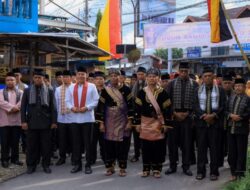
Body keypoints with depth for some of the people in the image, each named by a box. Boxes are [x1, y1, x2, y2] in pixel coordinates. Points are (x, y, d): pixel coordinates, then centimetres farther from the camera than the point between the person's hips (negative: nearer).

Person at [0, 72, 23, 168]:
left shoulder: (20, 92, 10)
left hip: (17, 120, 1)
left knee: (15, 141, 8)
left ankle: (15, 158, 18)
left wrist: (12, 109, -17)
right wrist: (12, 107, -17)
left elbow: (22, 103, -6)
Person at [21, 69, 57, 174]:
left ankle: (46, 165, 15)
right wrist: (23, 121, -3)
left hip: (45, 123, 0)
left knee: (46, 145, 4)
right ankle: (31, 165, 15)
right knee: (31, 145, 5)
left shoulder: (49, 91, 6)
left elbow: (53, 107, 5)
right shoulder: (27, 91, 7)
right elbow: (23, 107, 5)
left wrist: (54, 121, -1)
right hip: (32, 123, 1)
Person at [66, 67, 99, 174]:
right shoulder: (72, 87, 10)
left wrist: (87, 107, -17)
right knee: (76, 142, 9)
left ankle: (88, 165, 11)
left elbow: (96, 101, -5)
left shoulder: (91, 86, -2)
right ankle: (77, 164, 20)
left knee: (88, 143, 3)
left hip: (87, 118, -4)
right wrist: (71, 107, -9)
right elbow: (67, 101, 11)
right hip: (75, 119, 4)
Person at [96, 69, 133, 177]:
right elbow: (101, 107, 3)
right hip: (109, 122, 1)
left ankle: (122, 168, 10)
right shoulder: (105, 90, 2)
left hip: (122, 121, -1)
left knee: (122, 145, 0)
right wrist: (101, 123, 0)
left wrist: (129, 121, -7)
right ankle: (110, 167, 16)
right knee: (109, 144, 4)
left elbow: (130, 105, -3)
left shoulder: (126, 89, -1)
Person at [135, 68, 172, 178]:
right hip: (145, 123, 2)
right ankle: (146, 168, 16)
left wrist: (165, 123, -7)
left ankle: (157, 169, 12)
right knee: (145, 146, 4)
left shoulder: (162, 92, 0)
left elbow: (166, 109, -1)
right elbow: (138, 108, 4)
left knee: (158, 146, 0)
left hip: (158, 123, -1)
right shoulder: (142, 92, 5)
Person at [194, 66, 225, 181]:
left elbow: (222, 106, -1)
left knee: (214, 148, 2)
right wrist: (204, 116, -12)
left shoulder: (220, 90, 5)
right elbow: (196, 106, 2)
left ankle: (214, 172, 9)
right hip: (201, 122, 2)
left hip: (215, 122, -1)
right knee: (201, 147, 3)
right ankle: (201, 171, 11)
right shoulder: (198, 90, 10)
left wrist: (213, 115, -15)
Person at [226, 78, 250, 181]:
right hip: (231, 129, 4)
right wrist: (231, 115, -10)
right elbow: (226, 110, 8)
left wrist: (239, 117, -17)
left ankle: (240, 173, 10)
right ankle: (233, 173, 19)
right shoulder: (230, 98, 10)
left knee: (241, 152, 2)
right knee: (232, 152, 9)